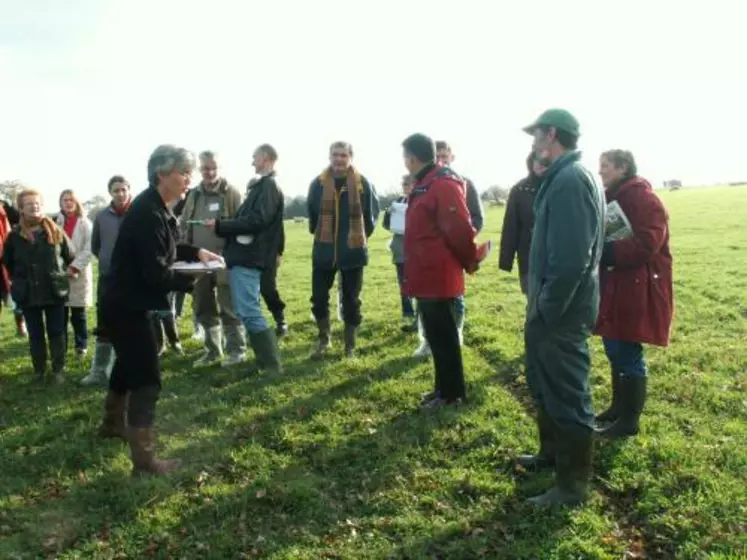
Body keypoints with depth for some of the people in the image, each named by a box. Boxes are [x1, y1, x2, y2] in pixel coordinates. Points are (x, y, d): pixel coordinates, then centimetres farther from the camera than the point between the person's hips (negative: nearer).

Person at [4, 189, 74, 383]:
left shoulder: (55, 231, -3)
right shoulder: (15, 235, -2)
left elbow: (70, 256, 6)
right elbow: (7, 262, 12)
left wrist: (61, 274, 7)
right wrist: (20, 279, 12)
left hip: (55, 291, -1)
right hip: (28, 294, 1)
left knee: (56, 332, 7)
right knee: (35, 334, 10)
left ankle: (59, 369, 19)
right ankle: (39, 370, 22)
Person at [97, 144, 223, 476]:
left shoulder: (155, 208, 6)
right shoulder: (148, 214, -26)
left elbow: (163, 250, 19)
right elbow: (156, 273, -28)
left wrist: (196, 252, 5)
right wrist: (190, 279, -12)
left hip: (125, 303, 11)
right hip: (128, 306, -11)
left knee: (129, 365, 27)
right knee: (146, 379, -6)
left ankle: (112, 424, 49)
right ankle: (144, 461, 1)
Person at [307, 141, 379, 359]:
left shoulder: (363, 183, -7)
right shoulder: (318, 183, -3)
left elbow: (372, 212, 4)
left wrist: (362, 235, 7)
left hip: (353, 250, -1)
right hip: (324, 250, 2)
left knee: (351, 300, 8)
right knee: (319, 297, 6)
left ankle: (350, 345, 22)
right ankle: (323, 339, 27)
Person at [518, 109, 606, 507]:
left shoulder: (569, 180, -20)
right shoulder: (567, 177, 13)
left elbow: (570, 258, -28)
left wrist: (546, 309, -20)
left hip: (560, 313, -10)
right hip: (556, 308, 10)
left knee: (567, 396, 2)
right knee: (545, 386, 23)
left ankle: (572, 486, 16)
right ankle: (552, 453, 42)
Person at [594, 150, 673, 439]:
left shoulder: (643, 198, -14)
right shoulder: (611, 198, 16)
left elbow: (646, 244, -24)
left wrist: (604, 252, -22)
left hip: (636, 289, -9)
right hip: (614, 286, 9)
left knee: (628, 354, -4)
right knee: (615, 350, 14)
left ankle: (629, 420, 7)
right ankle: (619, 407, 27)